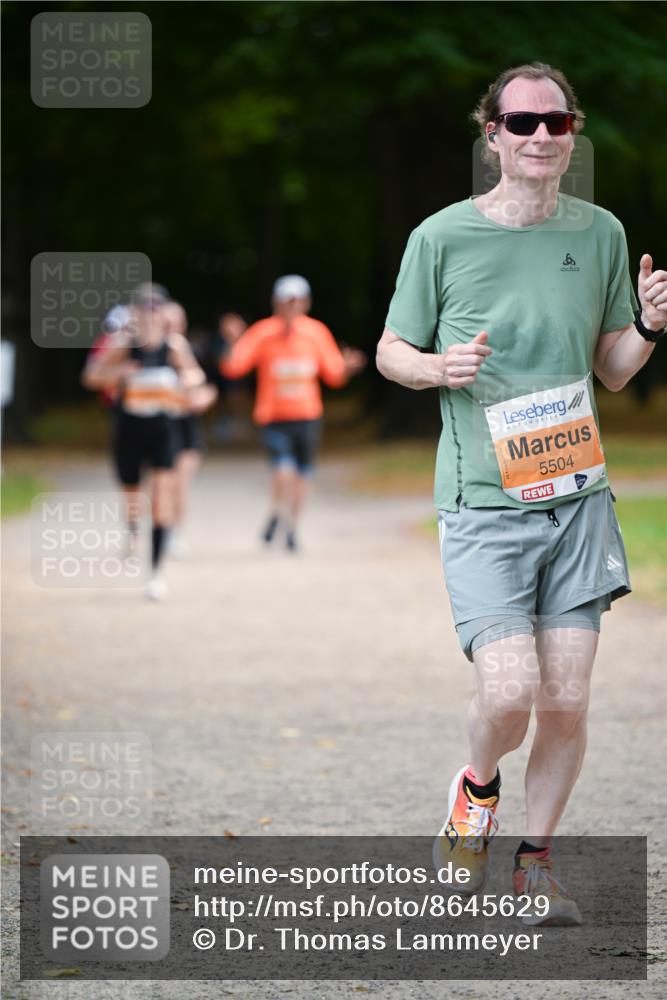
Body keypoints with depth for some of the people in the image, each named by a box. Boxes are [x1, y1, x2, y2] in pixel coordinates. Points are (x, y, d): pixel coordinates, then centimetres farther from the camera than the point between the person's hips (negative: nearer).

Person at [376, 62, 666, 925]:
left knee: (567, 703, 0)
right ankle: (477, 788, 18)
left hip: (578, 497, 3)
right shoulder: (442, 238, -3)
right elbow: (390, 351, 7)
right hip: (483, 502, -3)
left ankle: (534, 861, 19)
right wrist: (439, 368, -14)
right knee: (509, 692, -15)